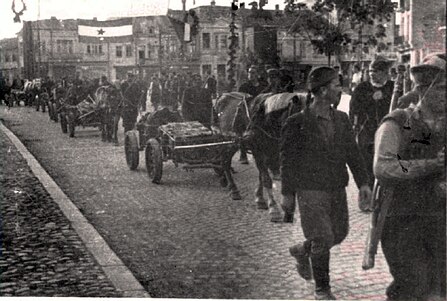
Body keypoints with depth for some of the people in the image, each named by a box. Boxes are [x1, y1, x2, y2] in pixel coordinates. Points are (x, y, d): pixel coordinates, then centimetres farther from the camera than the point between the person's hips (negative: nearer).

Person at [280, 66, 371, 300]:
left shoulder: (341, 119, 7)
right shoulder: (298, 123, -10)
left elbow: (352, 152, 10)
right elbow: (287, 160, -6)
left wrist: (362, 182, 0)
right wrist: (287, 194, -6)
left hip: (337, 189, 6)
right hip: (310, 191, -6)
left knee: (339, 233, 13)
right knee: (323, 240, -6)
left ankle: (302, 251, 40)